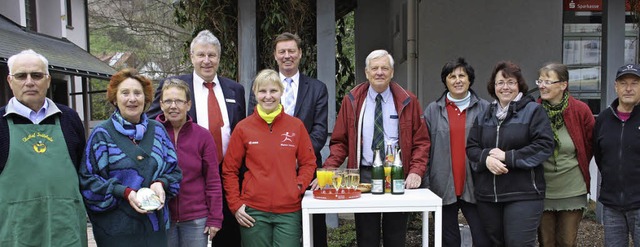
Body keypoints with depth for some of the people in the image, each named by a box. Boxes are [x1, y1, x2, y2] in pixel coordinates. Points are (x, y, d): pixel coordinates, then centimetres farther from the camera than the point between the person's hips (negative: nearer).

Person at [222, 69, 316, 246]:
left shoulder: (296, 125, 4)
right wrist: (236, 204, -1)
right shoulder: (243, 128, 2)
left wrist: (299, 186, -6)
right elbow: (229, 170, 6)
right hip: (253, 211, 0)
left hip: (290, 210, 1)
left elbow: (308, 163, 10)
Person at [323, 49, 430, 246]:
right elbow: (340, 142, 3)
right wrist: (328, 172, -12)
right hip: (363, 176, 0)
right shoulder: (352, 100, 3)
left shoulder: (407, 102, 2)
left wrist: (416, 172, -12)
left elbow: (421, 141, 3)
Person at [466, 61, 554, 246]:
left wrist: (508, 157, -16)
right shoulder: (484, 115, 14)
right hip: (487, 196, 5)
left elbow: (544, 146, -11)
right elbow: (471, 148, 9)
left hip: (523, 195, -5)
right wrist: (486, 158, -13)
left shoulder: (533, 110, -1)